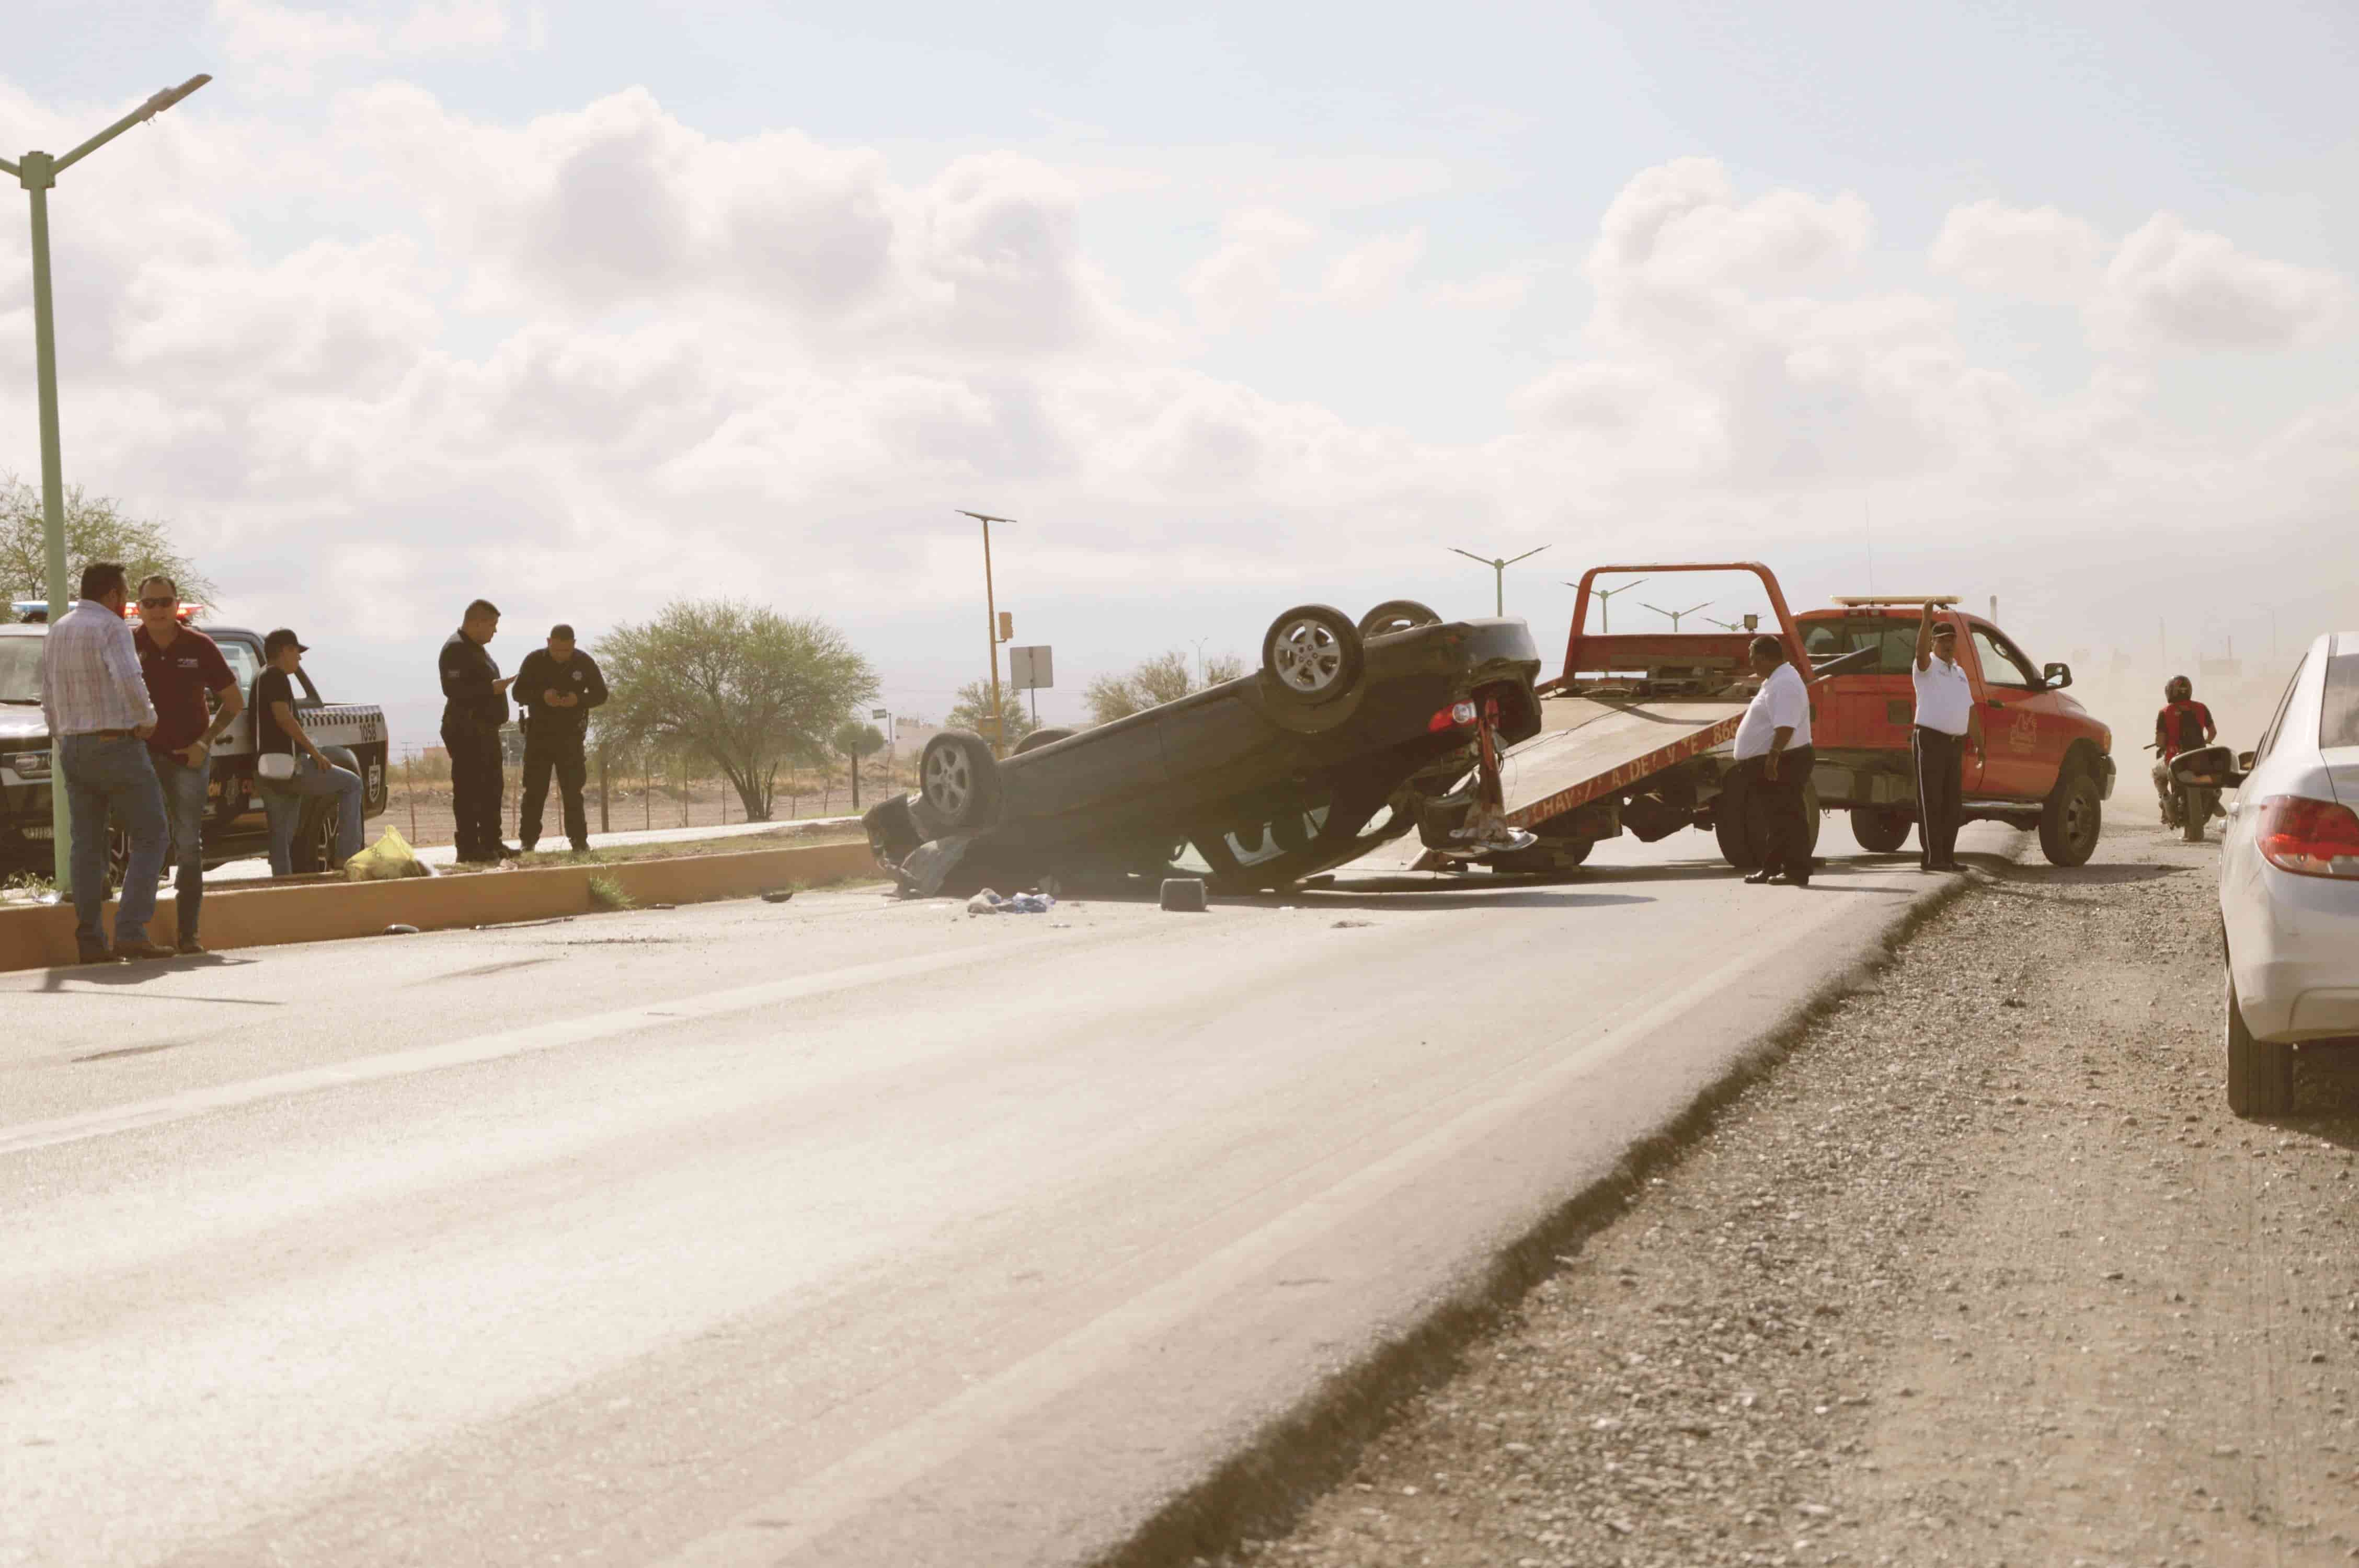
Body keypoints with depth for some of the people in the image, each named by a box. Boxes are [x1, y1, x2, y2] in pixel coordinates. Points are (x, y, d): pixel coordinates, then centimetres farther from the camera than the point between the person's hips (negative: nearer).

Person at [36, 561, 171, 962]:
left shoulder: (56, 633, 13)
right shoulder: (111, 629, -11)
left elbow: (49, 703, 17)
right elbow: (129, 681, -27)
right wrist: (147, 720, -11)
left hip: (74, 749, 7)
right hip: (118, 746, -7)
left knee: (87, 846, 8)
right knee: (150, 839, -2)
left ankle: (89, 941, 4)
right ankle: (130, 932, -13)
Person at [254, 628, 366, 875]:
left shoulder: (261, 678, 23)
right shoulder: (276, 676, -7)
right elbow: (283, 717, -19)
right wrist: (314, 751, -15)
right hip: (289, 765, -10)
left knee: (281, 836, 9)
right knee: (352, 784, 3)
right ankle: (344, 857, -2)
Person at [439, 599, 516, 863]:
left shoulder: (476, 648, 20)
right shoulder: (456, 648, -13)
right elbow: (453, 689, -24)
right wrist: (491, 688, -23)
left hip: (486, 729, 11)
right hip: (467, 729, -11)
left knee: (492, 787, 12)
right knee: (469, 789, -11)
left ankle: (491, 844, 18)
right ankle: (469, 848, -11)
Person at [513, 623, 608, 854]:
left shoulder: (584, 662, -3)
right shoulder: (534, 661, -5)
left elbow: (601, 694, 1)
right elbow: (518, 692, -4)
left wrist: (578, 700, -20)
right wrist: (542, 696, -24)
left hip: (570, 733, 0)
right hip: (539, 732, 0)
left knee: (573, 789, 1)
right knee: (535, 789, -1)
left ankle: (579, 841, 6)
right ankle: (527, 841, 3)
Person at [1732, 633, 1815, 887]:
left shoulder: (1785, 684, -19)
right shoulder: (1775, 680, 17)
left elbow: (1785, 727, -29)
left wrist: (1773, 757, -33)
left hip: (1781, 763, -11)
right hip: (1768, 764, 11)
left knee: (1787, 818, -9)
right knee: (1772, 818, 15)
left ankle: (1796, 871, -7)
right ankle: (1772, 868, 22)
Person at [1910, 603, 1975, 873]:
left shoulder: (1960, 672, 20)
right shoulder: (1927, 667, -3)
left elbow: (1968, 707, 23)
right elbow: (1921, 651, -26)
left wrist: (1975, 740, 18)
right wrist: (1926, 620, -38)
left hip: (1956, 743, 8)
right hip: (1930, 740, -7)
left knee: (1952, 802, 8)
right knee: (1931, 801, -7)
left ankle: (1947, 855, 13)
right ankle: (1931, 857, -8)